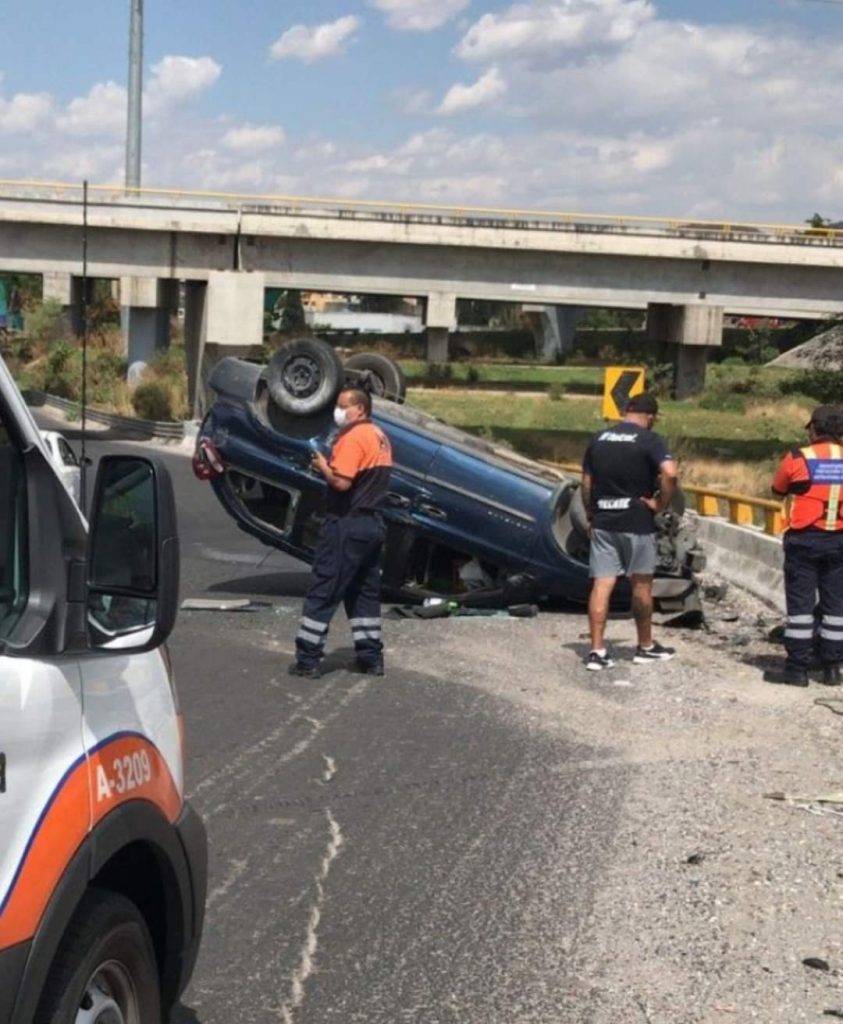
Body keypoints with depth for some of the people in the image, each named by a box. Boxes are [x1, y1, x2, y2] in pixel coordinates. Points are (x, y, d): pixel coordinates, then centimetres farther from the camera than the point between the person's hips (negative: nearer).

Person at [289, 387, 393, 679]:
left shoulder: (353, 437, -15)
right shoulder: (380, 437, 14)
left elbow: (341, 482, -24)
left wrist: (323, 466, -6)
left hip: (347, 525, -9)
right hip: (372, 523, 9)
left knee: (322, 591, -4)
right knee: (365, 592, 14)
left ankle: (307, 659, -2)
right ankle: (371, 656, 16)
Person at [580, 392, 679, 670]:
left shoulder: (599, 439, 7)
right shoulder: (649, 440, -8)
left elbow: (586, 484, 10)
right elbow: (670, 473, -24)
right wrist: (661, 504, -11)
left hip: (603, 522, 4)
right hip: (637, 522, -4)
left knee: (602, 584, 2)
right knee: (641, 584, 11)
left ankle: (597, 651, -3)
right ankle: (646, 647, 23)